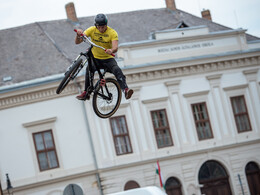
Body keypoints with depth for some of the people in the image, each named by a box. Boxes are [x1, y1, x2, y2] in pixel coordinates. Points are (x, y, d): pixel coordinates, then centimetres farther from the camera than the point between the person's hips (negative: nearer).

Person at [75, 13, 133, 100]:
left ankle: (125, 90, -36)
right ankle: (86, 92, -18)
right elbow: (77, 42, -12)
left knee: (117, 70, -29)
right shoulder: (91, 30, -8)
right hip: (95, 58, 1)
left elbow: (115, 47, -27)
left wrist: (111, 50, -52)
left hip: (108, 59, -1)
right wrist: (78, 34, -34)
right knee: (88, 69, -29)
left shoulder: (112, 33, -13)